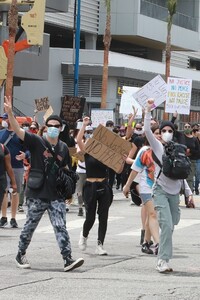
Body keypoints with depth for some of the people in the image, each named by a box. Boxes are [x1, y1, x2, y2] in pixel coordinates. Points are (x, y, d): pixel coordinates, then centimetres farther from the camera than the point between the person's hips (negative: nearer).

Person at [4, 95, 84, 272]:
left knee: (61, 227, -4)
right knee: (30, 226, 10)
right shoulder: (37, 142, -5)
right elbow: (18, 130, -17)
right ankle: (21, 255, 28)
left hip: (56, 196, 3)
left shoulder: (63, 148, 8)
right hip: (37, 195, -3)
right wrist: (9, 112, -32)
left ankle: (68, 260, -9)